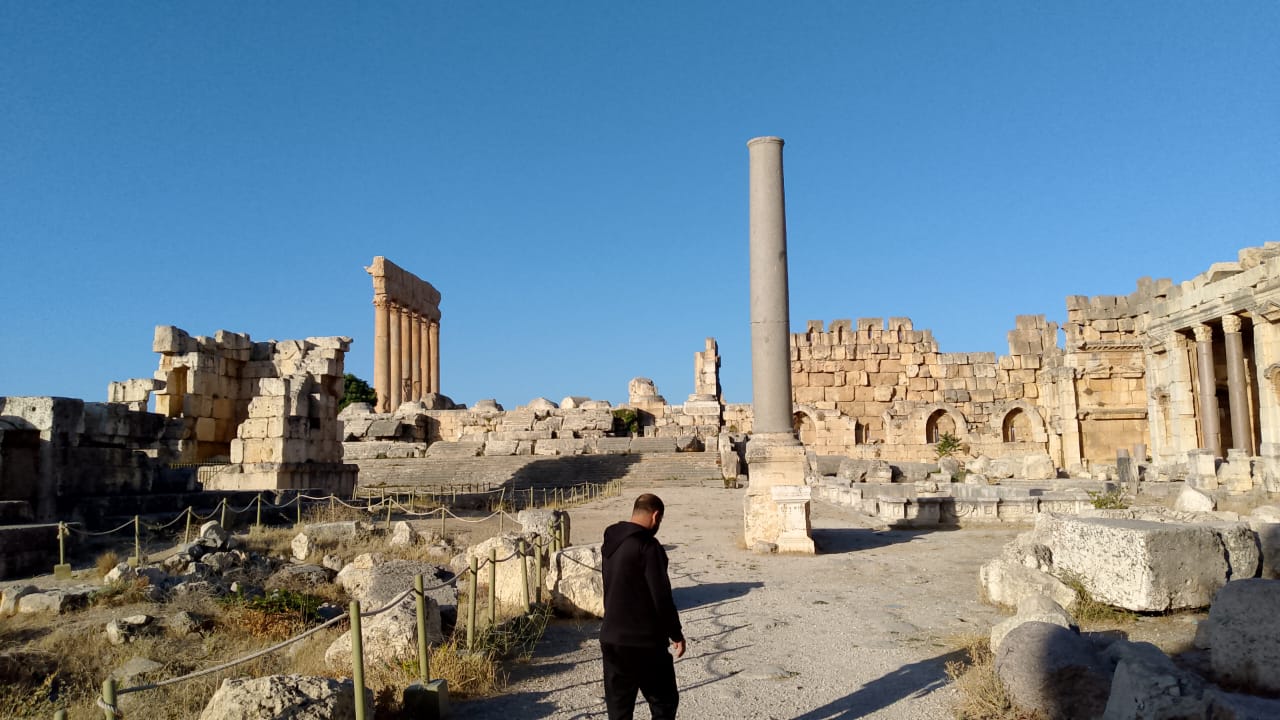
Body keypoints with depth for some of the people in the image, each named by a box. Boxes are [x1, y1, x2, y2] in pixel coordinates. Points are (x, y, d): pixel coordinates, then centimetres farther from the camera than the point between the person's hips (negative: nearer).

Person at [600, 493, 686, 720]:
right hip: (645, 641, -7)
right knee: (664, 702, 7)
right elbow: (661, 596, -17)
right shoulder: (647, 545, -17)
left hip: (611, 638, 7)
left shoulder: (610, 543, 8)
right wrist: (676, 633, -6)